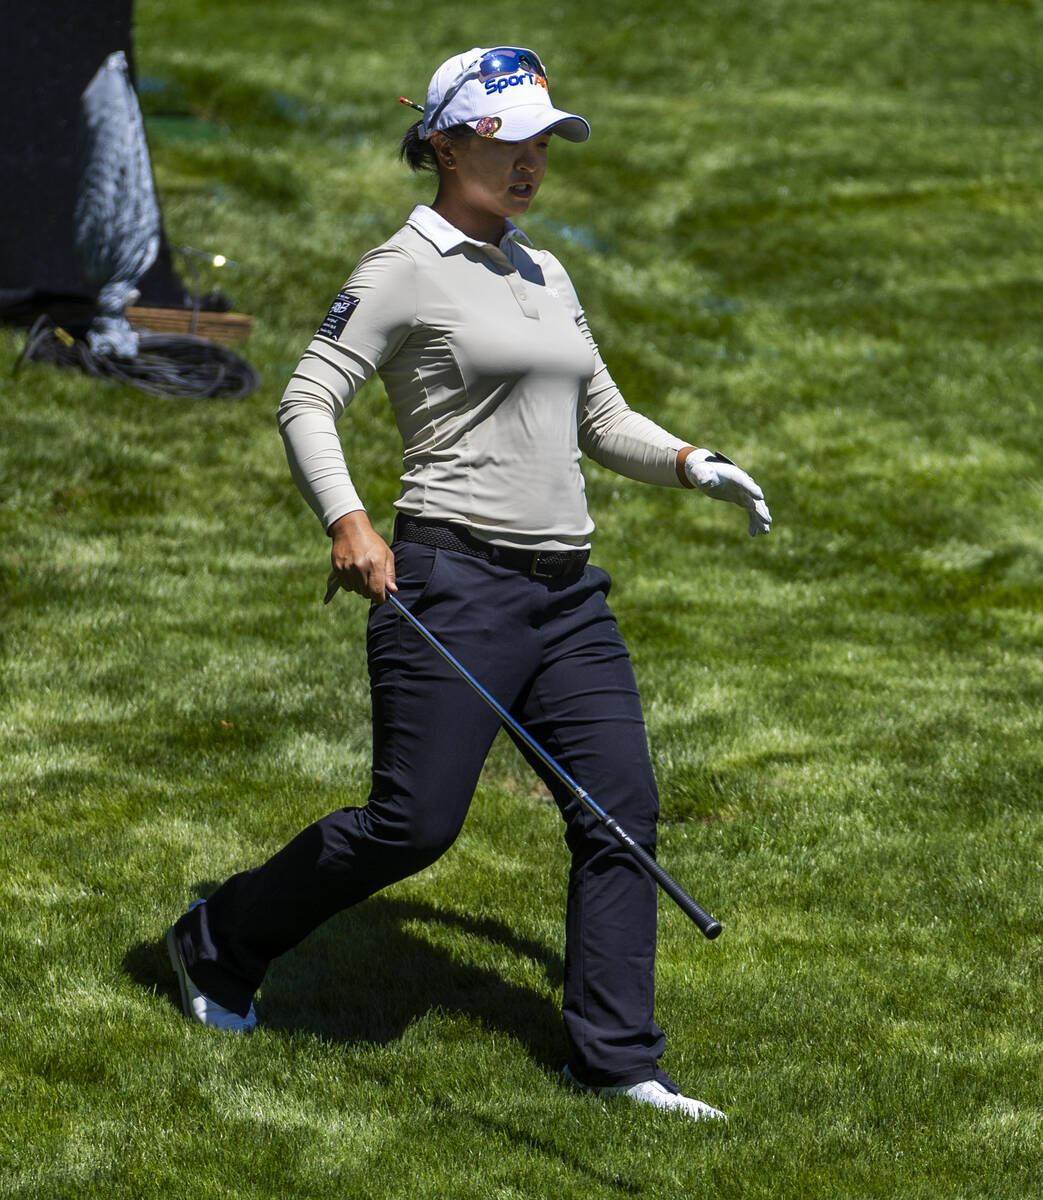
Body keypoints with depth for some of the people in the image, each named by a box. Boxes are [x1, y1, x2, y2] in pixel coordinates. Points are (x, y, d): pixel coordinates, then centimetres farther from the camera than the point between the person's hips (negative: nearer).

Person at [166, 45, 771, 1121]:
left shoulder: (544, 274, 18)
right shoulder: (405, 271, -4)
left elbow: (601, 422, 25)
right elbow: (307, 401, -10)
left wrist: (693, 464, 6)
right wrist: (347, 522, -26)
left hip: (566, 590, 7)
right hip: (452, 579, -7)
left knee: (623, 811, -4)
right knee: (412, 824, -7)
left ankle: (615, 1061, 3)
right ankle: (218, 944, 16)